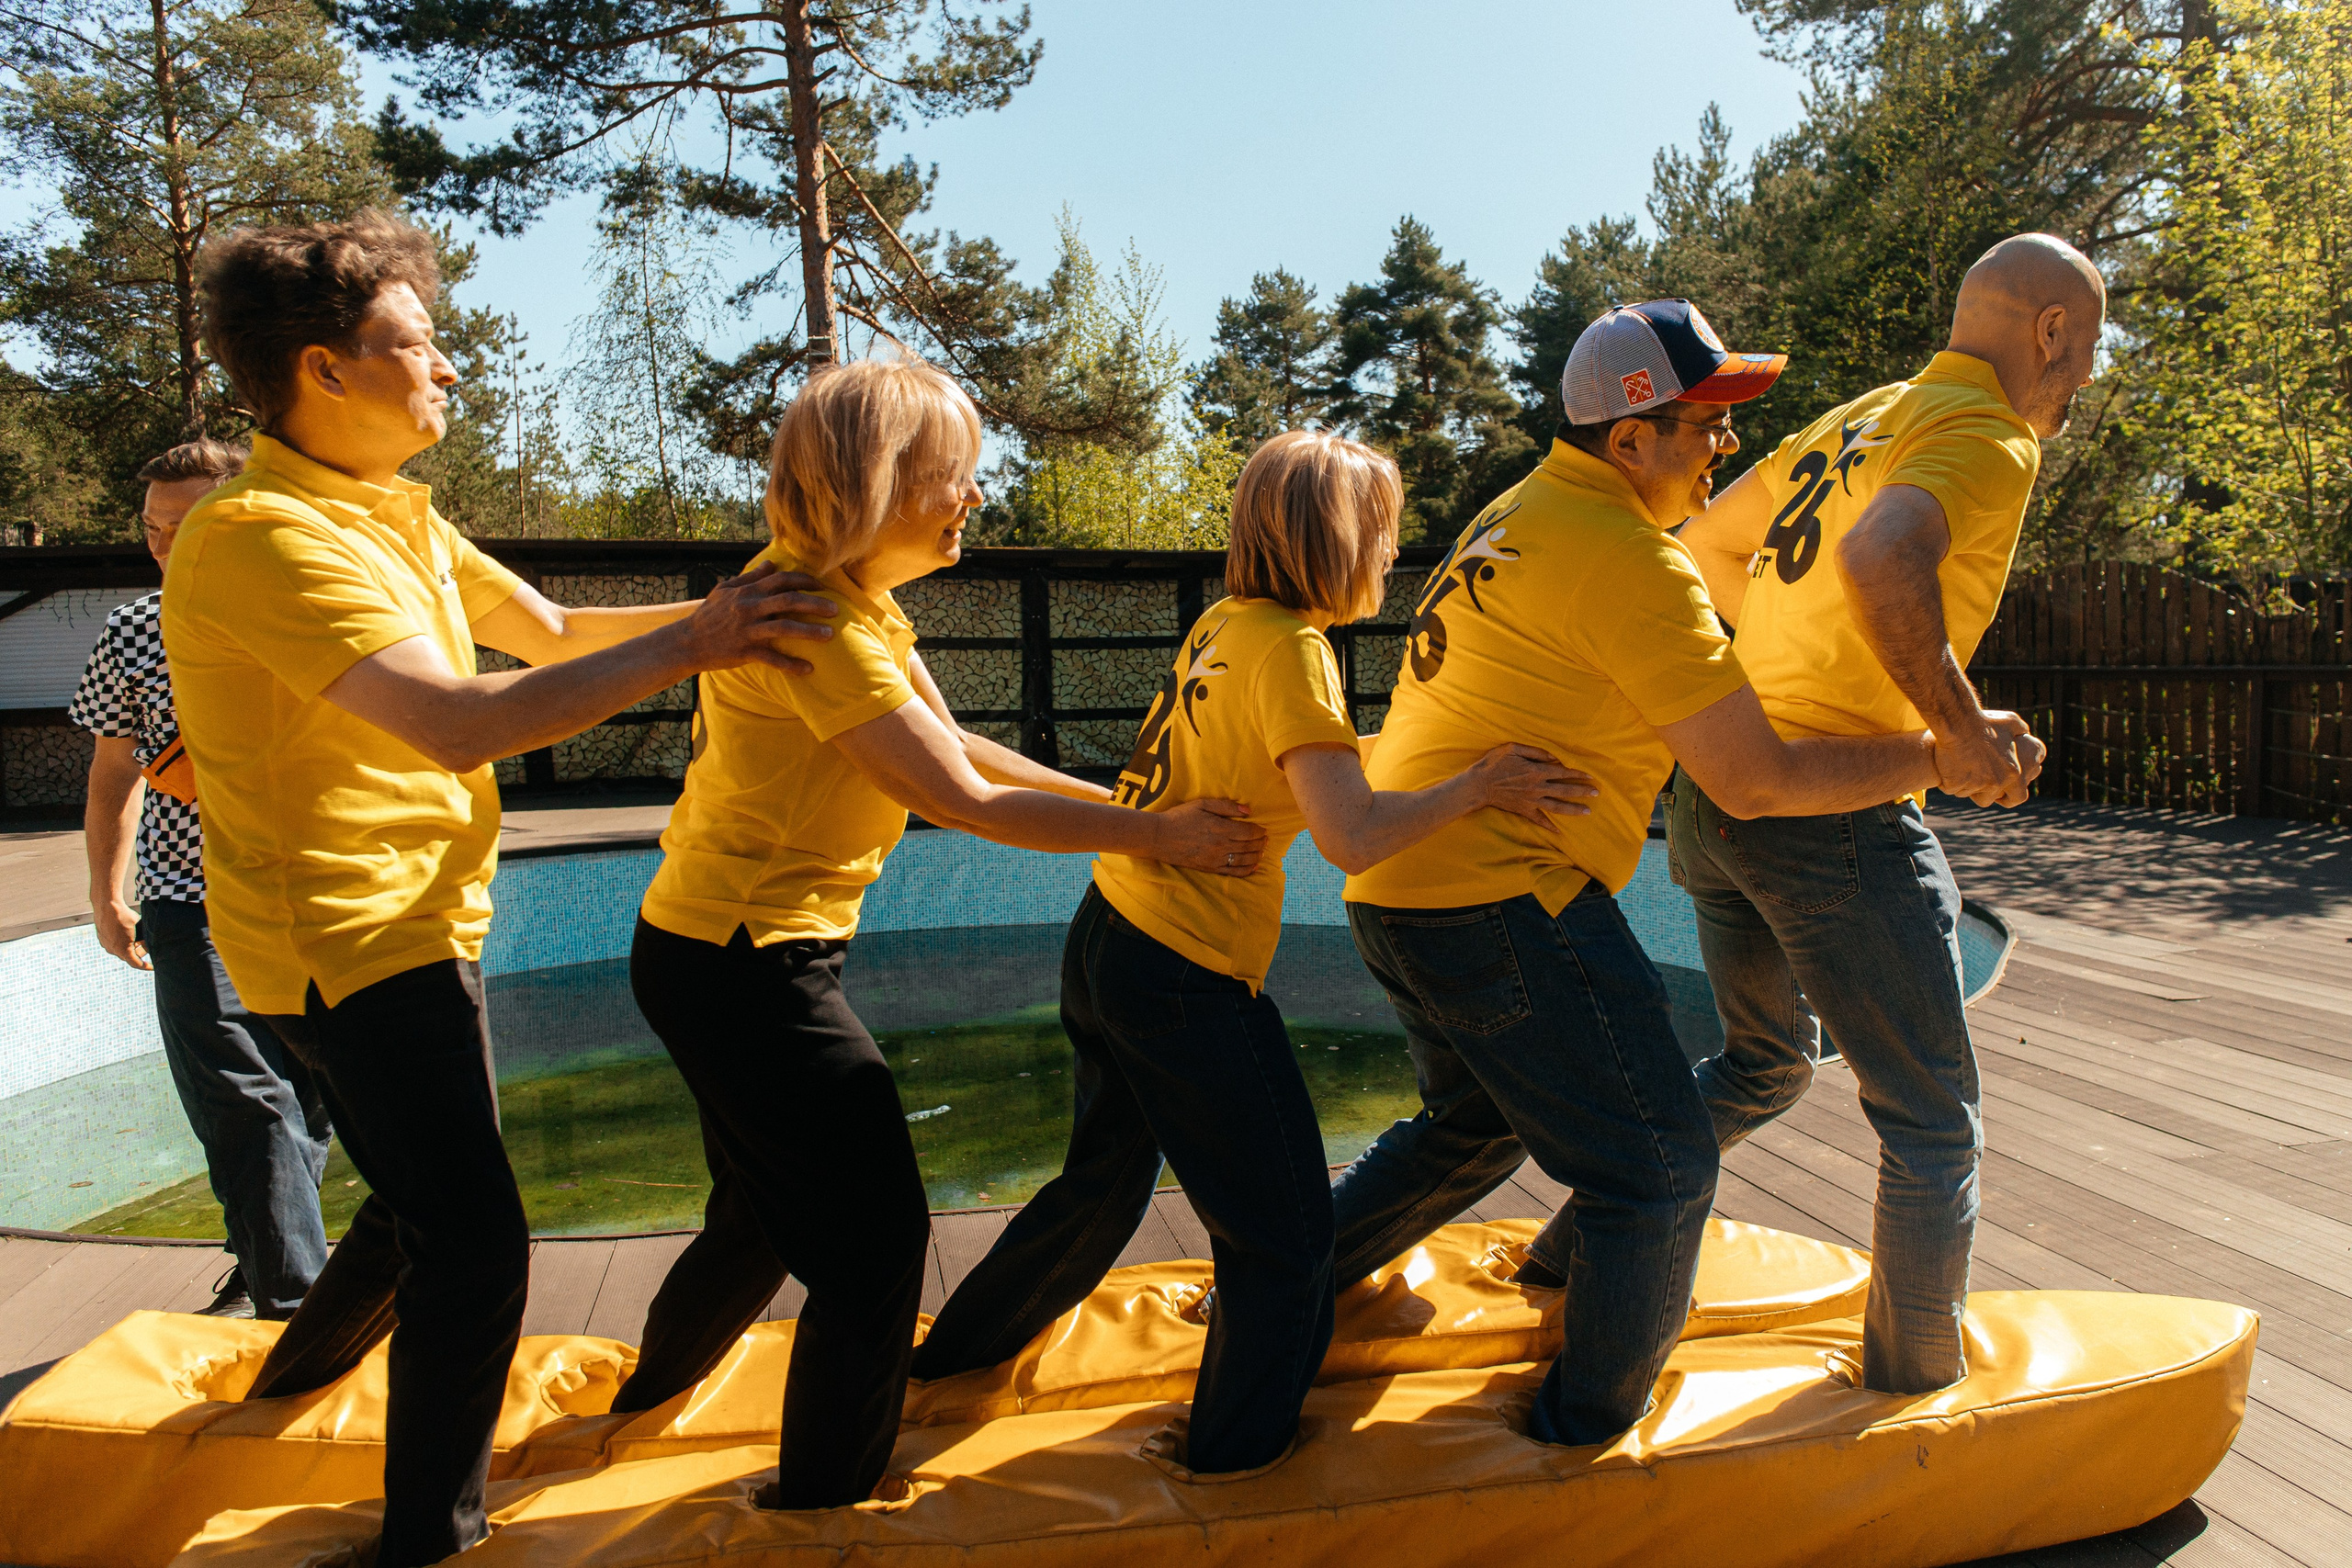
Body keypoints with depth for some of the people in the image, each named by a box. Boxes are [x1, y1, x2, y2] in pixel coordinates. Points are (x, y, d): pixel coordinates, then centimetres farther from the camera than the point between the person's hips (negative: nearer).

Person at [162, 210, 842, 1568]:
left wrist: (719, 614, -1)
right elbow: (461, 725, -34)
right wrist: (687, 646, -30)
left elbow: (550, 629, 12)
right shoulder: (264, 539, -23)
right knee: (476, 1241, -7)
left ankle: (293, 1382, 51)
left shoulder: (395, 516, 8)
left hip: (420, 919, 10)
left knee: (427, 1202, 26)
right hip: (351, 936, -10)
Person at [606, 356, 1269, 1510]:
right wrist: (1154, 835, -12)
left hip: (713, 951, 10)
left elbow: (958, 746, 10)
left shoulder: (851, 595, 7)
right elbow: (962, 798, -20)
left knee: (767, 1210, 27)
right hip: (746, 967, -10)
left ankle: (650, 1392, 51)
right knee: (875, 1235, 1)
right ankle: (825, 1494, 20)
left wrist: (1130, 807, 4)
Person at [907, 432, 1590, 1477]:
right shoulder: (1291, 648, -17)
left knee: (1104, 1177, 30)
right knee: (1281, 1237, 10)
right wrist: (1474, 788, -14)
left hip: (1106, 935, 9)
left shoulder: (1222, 624, 7)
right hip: (1186, 979, -9)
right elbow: (1352, 839, -25)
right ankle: (1237, 1446, 26)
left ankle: (961, 1349, 46)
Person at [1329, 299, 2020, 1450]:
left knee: (1477, 1123, 30)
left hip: (1396, 889, 10)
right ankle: (1591, 1430, 20)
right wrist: (1938, 756, -6)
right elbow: (1754, 780, -15)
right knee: (1660, 1171, 4)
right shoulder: (1627, 557, -16)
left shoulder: (1522, 513, 15)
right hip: (1498, 897, -10)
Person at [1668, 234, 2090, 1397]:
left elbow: (1702, 543, 26)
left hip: (1714, 789, 9)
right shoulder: (1987, 440, -9)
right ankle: (1916, 1393, 22)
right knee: (1932, 1126, 8)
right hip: (1831, 810, -9)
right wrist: (1963, 733, -20)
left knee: (1764, 1066, 27)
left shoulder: (1854, 419, 16)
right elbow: (1882, 559, -31)